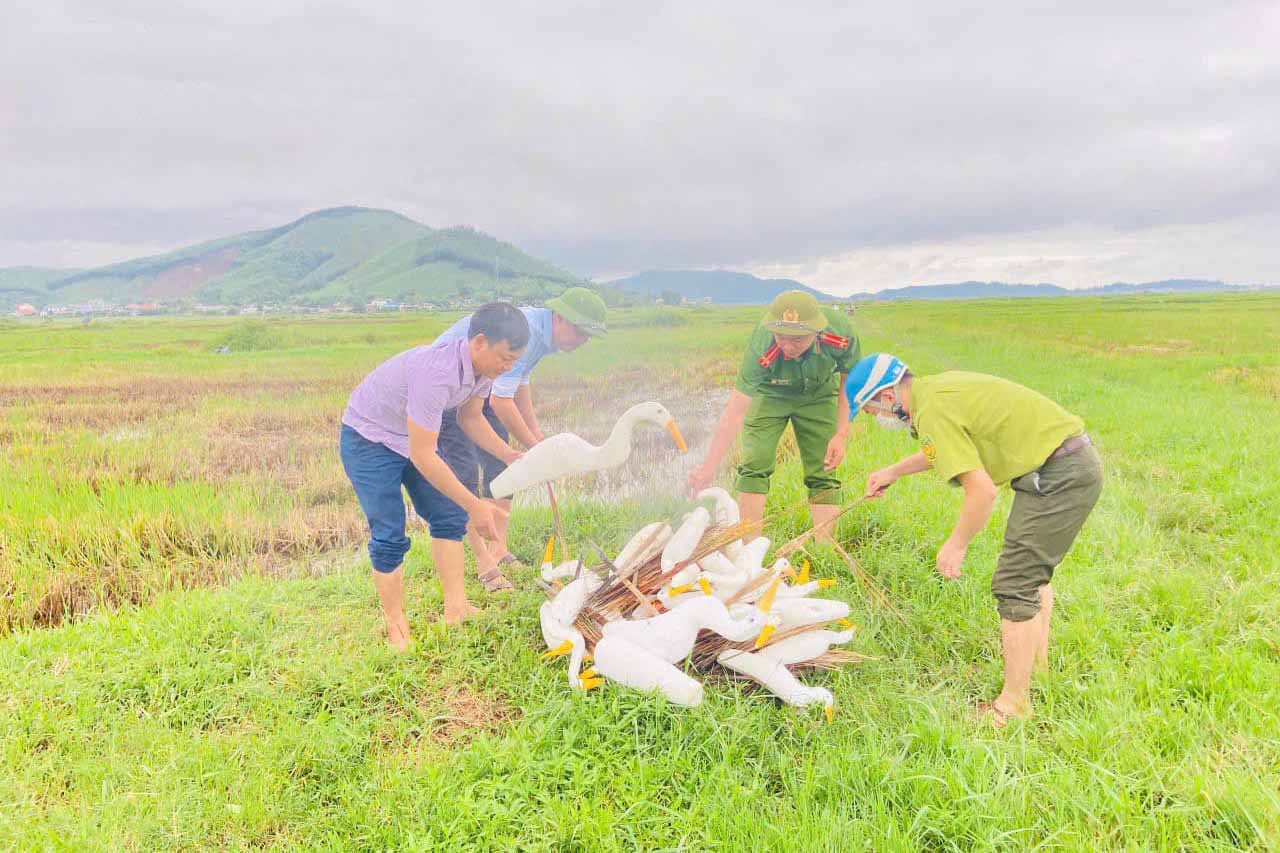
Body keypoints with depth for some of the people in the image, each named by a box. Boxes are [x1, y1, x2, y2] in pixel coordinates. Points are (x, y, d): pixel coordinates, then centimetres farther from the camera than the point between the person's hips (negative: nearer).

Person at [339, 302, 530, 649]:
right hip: (368, 439, -8)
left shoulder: (483, 366, -12)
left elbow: (471, 418, 6)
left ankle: (456, 607, 11)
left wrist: (511, 457, -6)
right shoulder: (437, 372, -39)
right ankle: (396, 627, 9)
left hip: (413, 436, 8)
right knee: (390, 537, -8)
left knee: (448, 517, 4)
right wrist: (474, 505, -31)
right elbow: (422, 456, -36)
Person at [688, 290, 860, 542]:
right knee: (754, 467, -11)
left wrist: (841, 434, -17)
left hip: (819, 394, 2)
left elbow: (849, 382, -12)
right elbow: (735, 411, -38)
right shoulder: (760, 349, -39)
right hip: (770, 394, -1)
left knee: (823, 473, -4)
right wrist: (709, 467, -43)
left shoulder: (841, 333, -33)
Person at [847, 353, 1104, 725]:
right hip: (1079, 460, 11)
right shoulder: (939, 385, 10)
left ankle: (1014, 703, 4)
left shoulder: (932, 412, -20)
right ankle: (1037, 664, 43)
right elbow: (958, 448, 29)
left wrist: (956, 545, -10)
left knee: (1015, 586, -6)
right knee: (1034, 568, 26)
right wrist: (894, 471, 28)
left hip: (1059, 476, -11)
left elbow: (982, 491, -24)